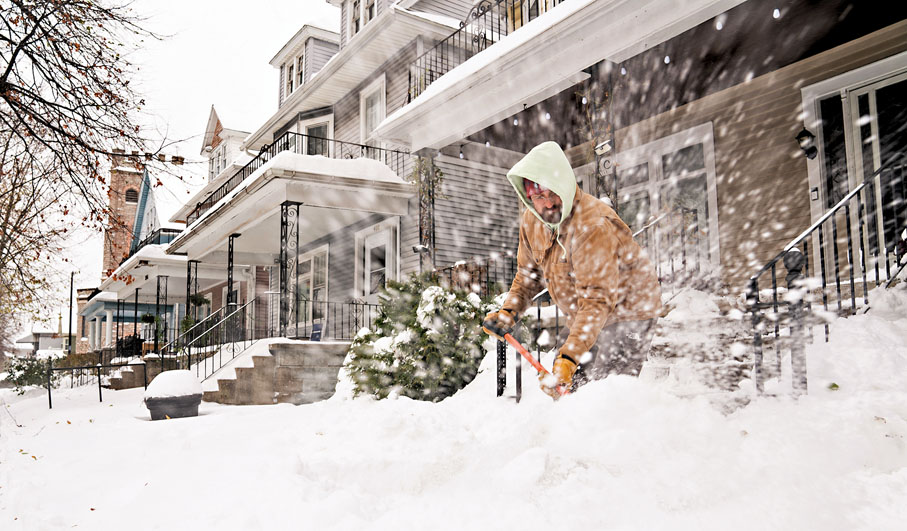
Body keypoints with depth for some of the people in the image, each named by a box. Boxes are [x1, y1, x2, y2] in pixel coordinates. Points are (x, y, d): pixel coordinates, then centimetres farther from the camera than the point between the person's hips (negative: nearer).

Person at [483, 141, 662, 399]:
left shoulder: (594, 225, -31)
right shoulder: (531, 221, -5)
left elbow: (597, 300, -36)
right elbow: (528, 273, 9)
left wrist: (569, 357, -42)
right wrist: (509, 311, -8)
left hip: (627, 312, -8)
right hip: (583, 318, 8)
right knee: (563, 389, 13)